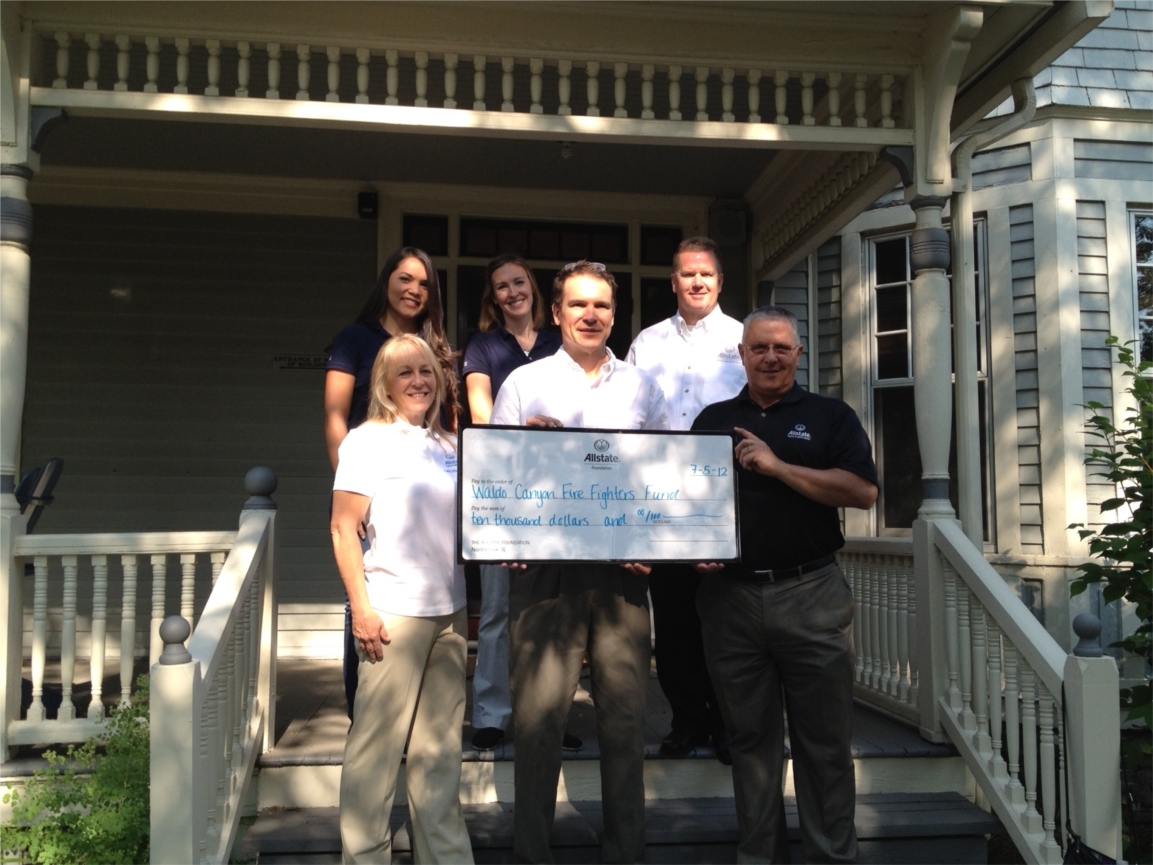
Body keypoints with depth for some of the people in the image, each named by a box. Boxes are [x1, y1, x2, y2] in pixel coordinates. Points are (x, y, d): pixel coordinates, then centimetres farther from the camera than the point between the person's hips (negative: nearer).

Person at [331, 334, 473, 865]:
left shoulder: (450, 445, 13)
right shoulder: (368, 441, -2)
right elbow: (343, 529, -7)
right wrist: (361, 609, -13)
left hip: (449, 611, 5)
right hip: (394, 612, -5)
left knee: (439, 745, 12)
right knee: (376, 744, -1)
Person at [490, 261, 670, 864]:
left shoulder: (642, 387, 13)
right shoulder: (524, 383, 8)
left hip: (624, 571, 2)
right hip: (546, 569, -1)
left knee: (625, 714, 6)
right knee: (538, 717, -2)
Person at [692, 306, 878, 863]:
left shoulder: (829, 416, 5)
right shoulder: (712, 420, 13)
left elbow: (864, 491, -8)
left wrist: (777, 465, -13)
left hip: (811, 593, -2)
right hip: (730, 595, 2)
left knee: (824, 740, 5)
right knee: (750, 738, 11)